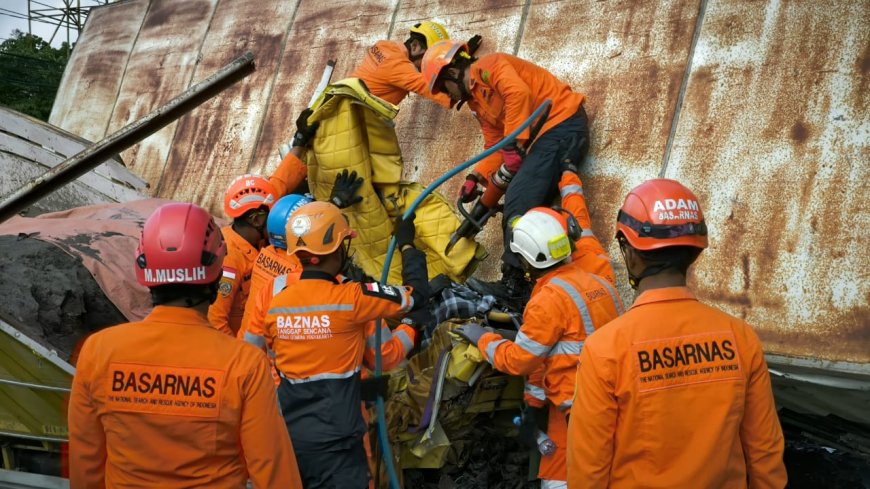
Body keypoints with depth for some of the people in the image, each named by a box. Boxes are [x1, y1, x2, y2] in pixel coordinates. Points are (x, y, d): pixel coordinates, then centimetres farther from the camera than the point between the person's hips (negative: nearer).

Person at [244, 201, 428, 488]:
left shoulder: (274, 301, -1)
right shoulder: (351, 298, -15)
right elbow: (416, 295, -4)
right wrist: (407, 245, 11)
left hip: (286, 437, 5)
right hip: (334, 442, -5)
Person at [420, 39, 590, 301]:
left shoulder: (488, 66, -6)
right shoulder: (476, 101, 22)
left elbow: (518, 93, -24)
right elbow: (495, 147, 18)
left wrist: (515, 145, -26)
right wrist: (475, 178, 3)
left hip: (562, 123, -10)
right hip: (542, 137, 10)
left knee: (518, 202, -20)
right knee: (519, 210, 1)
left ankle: (515, 286, -18)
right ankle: (517, 286, 1)